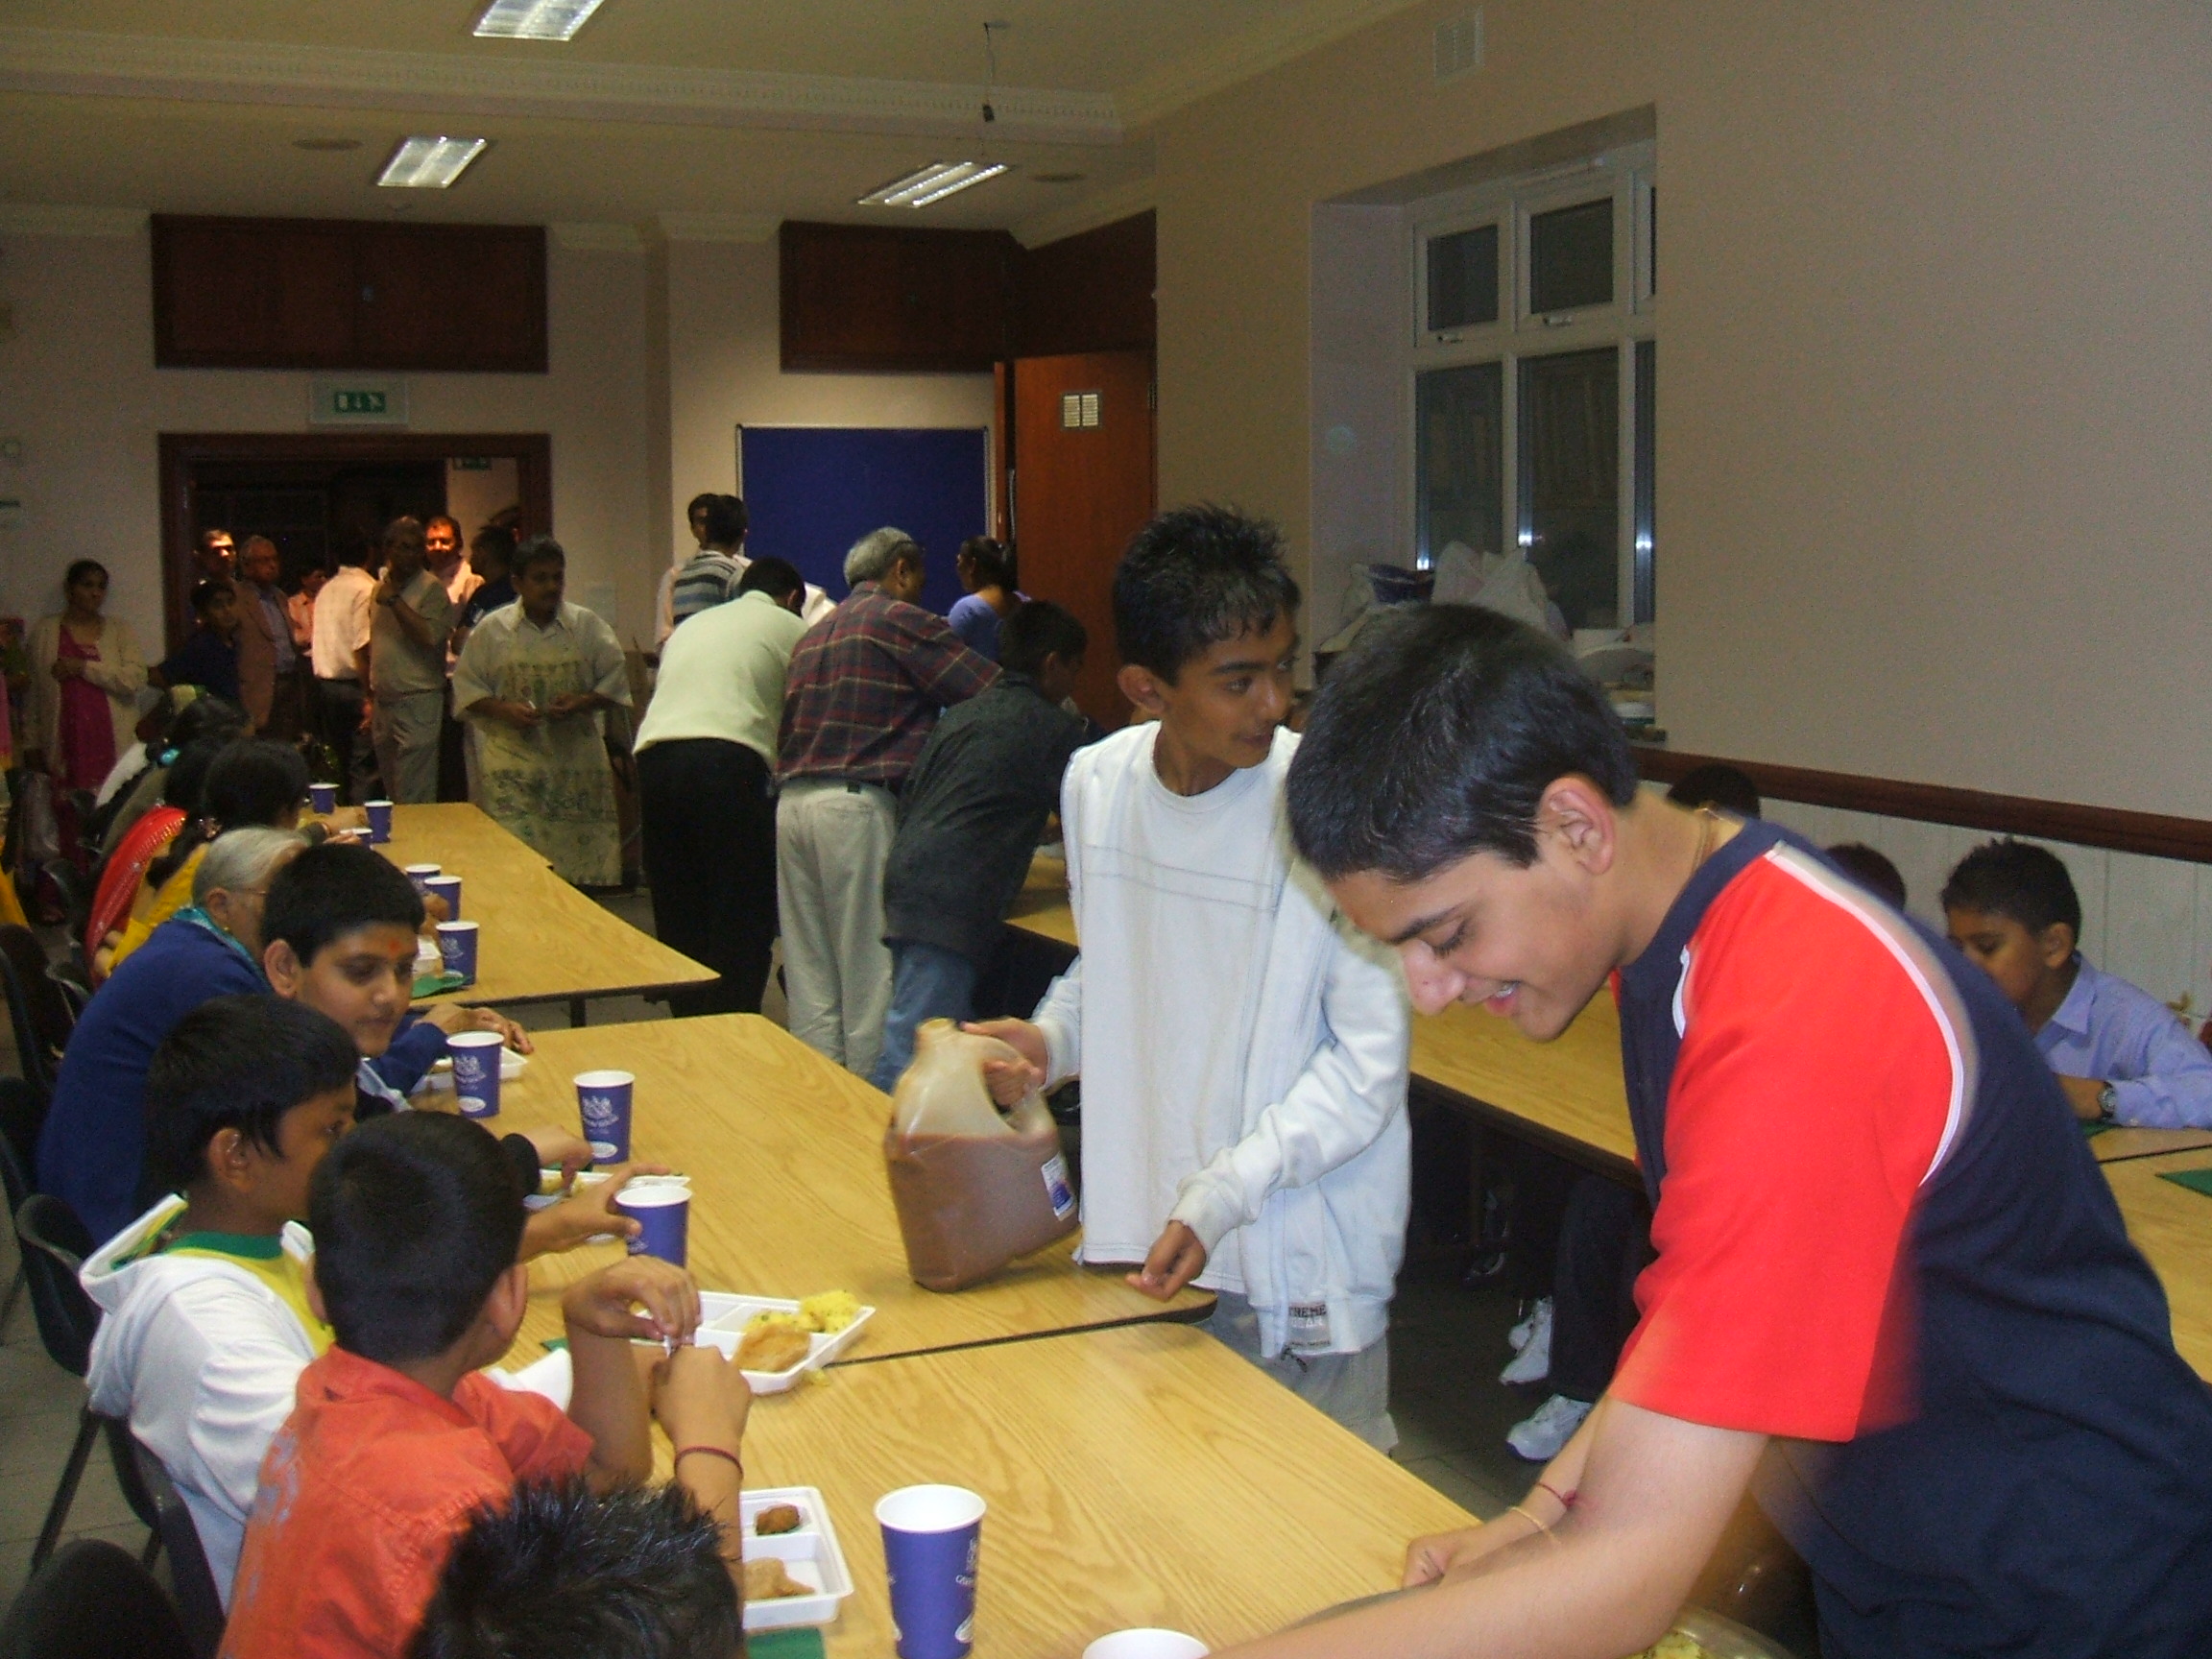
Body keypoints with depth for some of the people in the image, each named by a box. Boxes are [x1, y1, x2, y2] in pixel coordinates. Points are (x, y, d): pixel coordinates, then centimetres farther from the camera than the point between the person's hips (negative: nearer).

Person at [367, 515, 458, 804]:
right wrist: (370, 699, 20)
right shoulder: (380, 588, 14)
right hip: (383, 702, 7)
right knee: (391, 793, 13)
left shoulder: (432, 589, -7)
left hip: (417, 702, -7)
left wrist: (394, 601, -16)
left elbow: (430, 636, -23)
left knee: (414, 800, -8)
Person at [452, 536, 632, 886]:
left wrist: (581, 703, -10)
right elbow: (467, 687, 7)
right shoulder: (492, 630, 5)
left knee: (580, 853, -2)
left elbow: (615, 680, 8)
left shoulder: (587, 627, 6)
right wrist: (503, 710, -10)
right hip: (513, 762, -1)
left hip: (576, 760, 1)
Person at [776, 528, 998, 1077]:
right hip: (857, 804, -8)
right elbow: (993, 693, -6)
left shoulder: (815, 634, 23)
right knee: (872, 972, -2)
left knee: (810, 974, 10)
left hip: (792, 800, 8)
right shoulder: (900, 619, -1)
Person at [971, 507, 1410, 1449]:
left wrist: (1221, 1196, -22)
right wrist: (1050, 1039, -1)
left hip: (1298, 1264, -5)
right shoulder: (1096, 785, 0)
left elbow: (1369, 1063, -15)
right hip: (1135, 1239, 5)